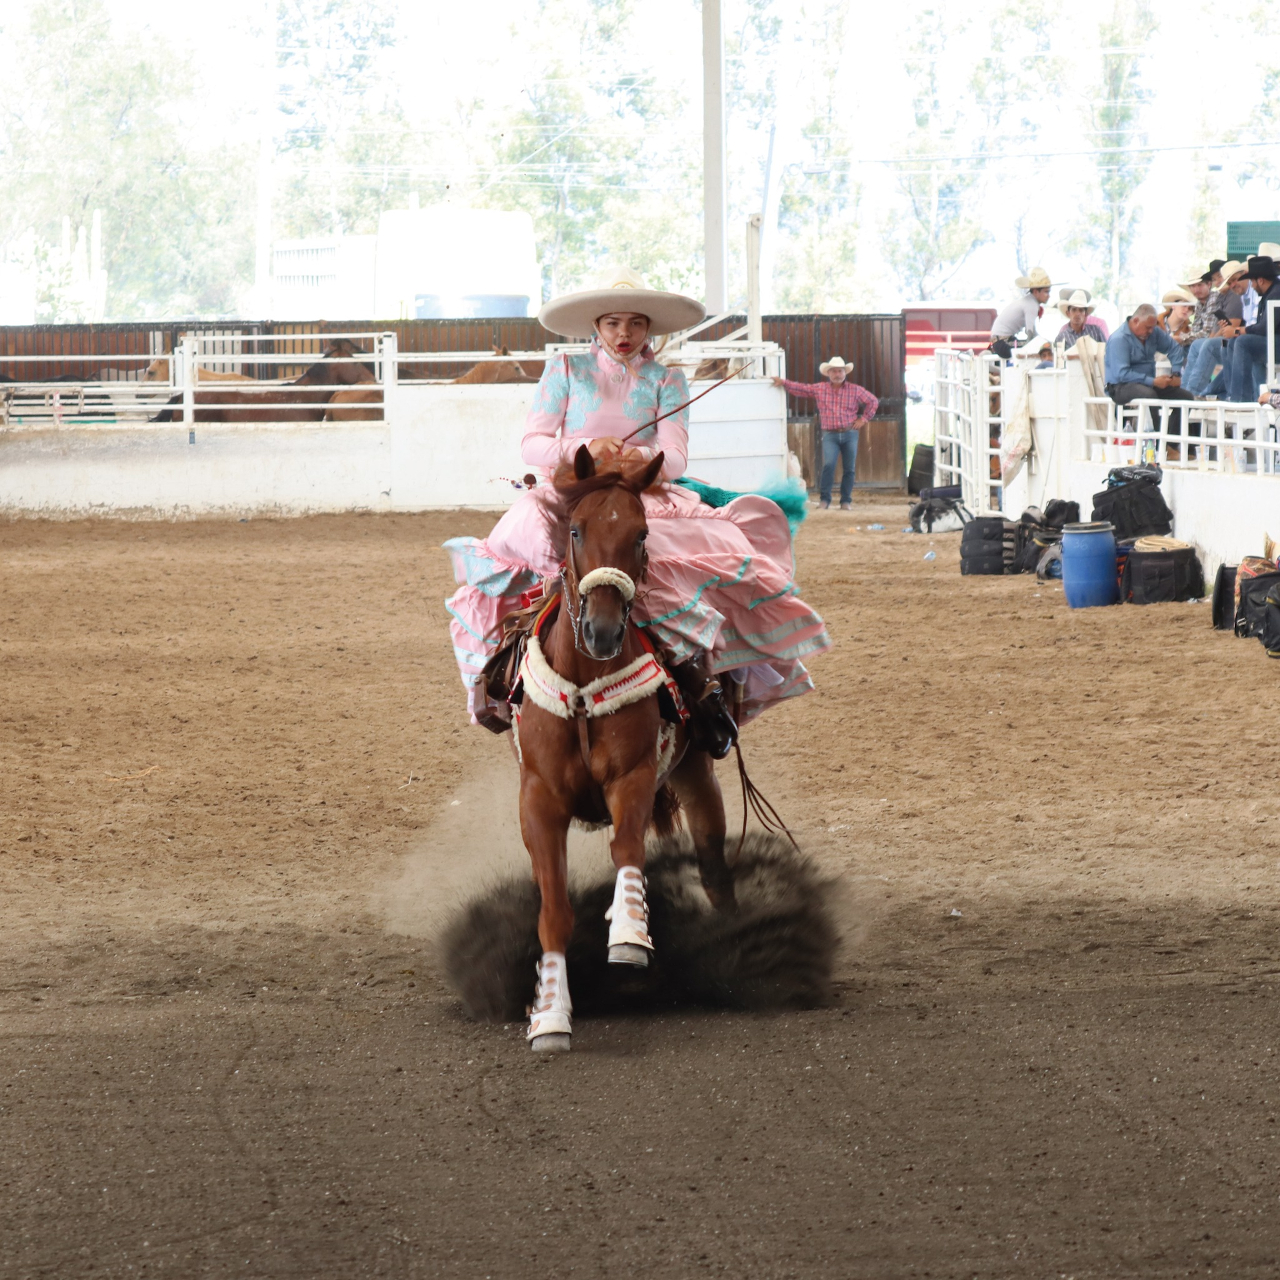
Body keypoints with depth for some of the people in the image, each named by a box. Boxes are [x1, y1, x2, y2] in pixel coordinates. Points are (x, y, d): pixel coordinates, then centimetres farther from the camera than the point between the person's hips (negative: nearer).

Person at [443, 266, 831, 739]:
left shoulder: (667, 381, 13)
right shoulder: (564, 371, 11)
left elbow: (674, 459, 1)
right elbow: (532, 445, 3)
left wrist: (641, 457, -23)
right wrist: (586, 448, -17)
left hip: (645, 501, 1)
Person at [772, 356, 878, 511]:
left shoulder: (855, 390, 6)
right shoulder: (819, 389, 8)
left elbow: (873, 402, 14)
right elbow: (800, 388, 15)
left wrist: (863, 418, 6)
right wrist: (783, 382, 10)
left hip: (850, 434, 1)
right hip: (830, 435, -1)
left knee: (849, 469, 1)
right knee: (828, 465, -18)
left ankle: (846, 501, 10)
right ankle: (824, 499, -12)